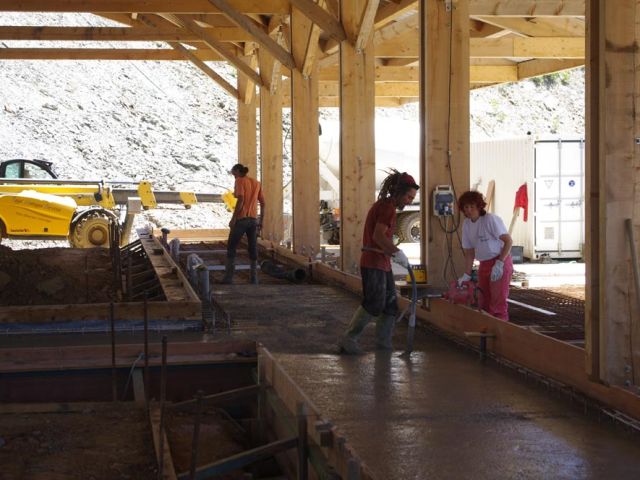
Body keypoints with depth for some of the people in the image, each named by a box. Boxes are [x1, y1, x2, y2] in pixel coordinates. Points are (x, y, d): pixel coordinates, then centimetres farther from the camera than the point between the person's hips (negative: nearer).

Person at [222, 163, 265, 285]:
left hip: (241, 219, -6)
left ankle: (228, 277, 0)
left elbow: (240, 200, -19)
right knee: (253, 249, 10)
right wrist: (261, 220, 18)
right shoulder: (256, 183, 13)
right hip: (253, 219, 6)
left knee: (231, 247, 3)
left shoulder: (239, 181, -7)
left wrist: (233, 218, -17)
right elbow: (262, 203, 12)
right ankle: (254, 278, 5)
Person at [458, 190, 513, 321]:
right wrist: (467, 275, 4)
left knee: (498, 301, -10)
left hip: (501, 262, -7)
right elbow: (469, 252, 10)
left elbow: (508, 241, -17)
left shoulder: (491, 219, -15)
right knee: (483, 301, 11)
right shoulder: (466, 225, 5)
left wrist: (499, 263, -22)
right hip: (484, 265, 7)